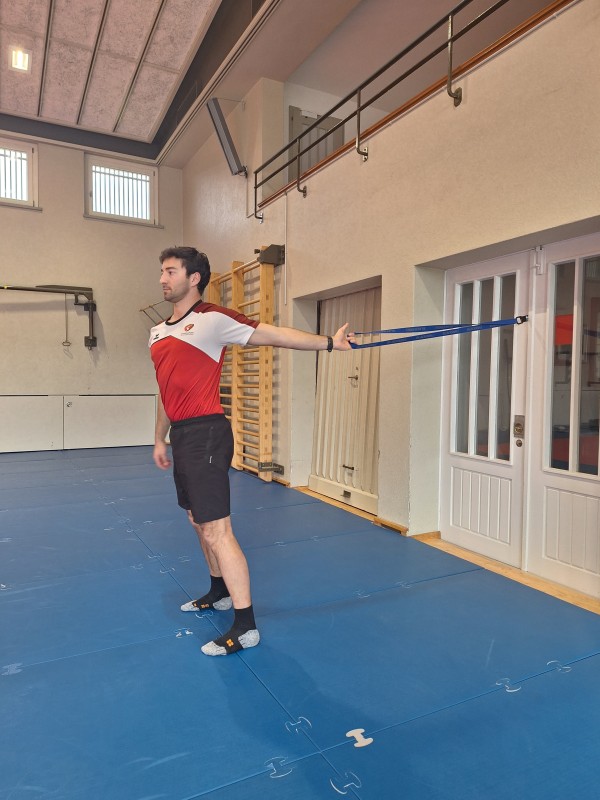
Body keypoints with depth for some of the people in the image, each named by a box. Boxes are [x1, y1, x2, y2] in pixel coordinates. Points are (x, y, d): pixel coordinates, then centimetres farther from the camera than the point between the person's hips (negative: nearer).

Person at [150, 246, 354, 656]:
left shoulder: (213, 318, -8)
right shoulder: (158, 332, 16)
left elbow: (274, 334, -11)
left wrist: (329, 342, -17)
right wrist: (160, 438, 25)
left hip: (205, 434, -9)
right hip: (182, 437, 9)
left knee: (217, 531, -7)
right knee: (199, 521, 20)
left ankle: (246, 626, 6)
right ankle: (219, 592, 40)